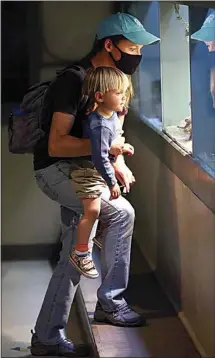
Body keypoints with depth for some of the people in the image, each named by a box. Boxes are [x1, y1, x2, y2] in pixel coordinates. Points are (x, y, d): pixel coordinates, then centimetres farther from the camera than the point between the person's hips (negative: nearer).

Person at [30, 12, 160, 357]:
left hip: (79, 172, 9)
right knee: (121, 213, -21)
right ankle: (110, 301, -6)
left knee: (73, 259, 8)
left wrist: (118, 163, -1)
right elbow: (56, 145, -28)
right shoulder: (74, 81, -22)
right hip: (56, 170, -9)